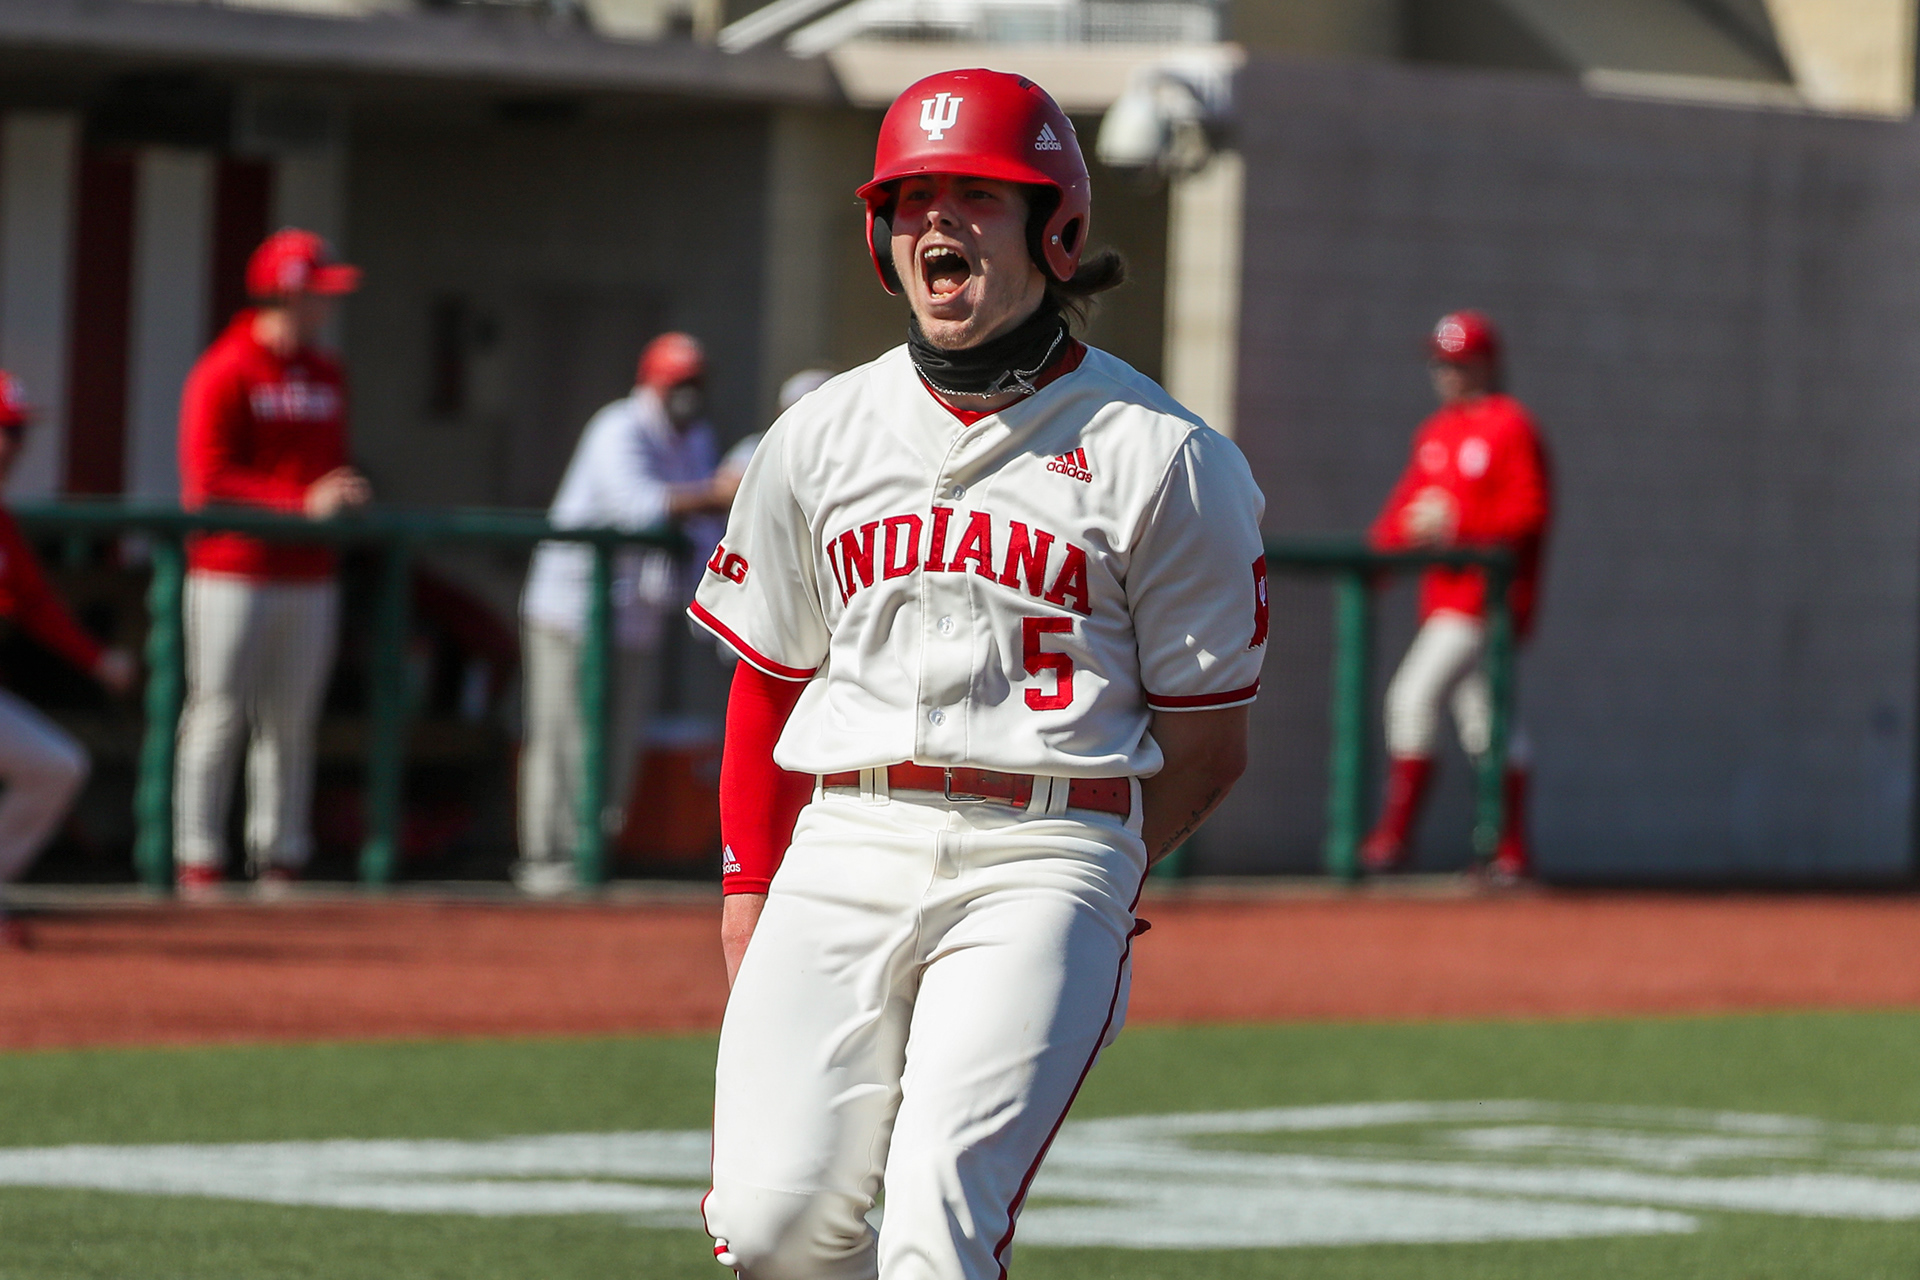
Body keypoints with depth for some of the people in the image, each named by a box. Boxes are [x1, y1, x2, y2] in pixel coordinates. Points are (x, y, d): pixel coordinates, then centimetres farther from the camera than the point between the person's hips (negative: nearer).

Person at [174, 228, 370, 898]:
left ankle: (280, 861, 14)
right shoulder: (224, 373, -8)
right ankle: (199, 862, -1)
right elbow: (208, 479, -14)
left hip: (309, 578, 7)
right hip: (232, 572, -6)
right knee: (218, 716, -4)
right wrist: (304, 503, -20)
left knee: (292, 723, 8)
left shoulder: (328, 376, 14)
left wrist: (344, 496, 1)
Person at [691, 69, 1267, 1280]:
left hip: (1049, 859, -4)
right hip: (846, 846, 4)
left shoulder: (1166, 459, 1)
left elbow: (1210, 744, 5)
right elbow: (769, 679, 20)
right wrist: (750, 876, 14)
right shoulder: (822, 437, 13)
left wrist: (1085, 866, 2)